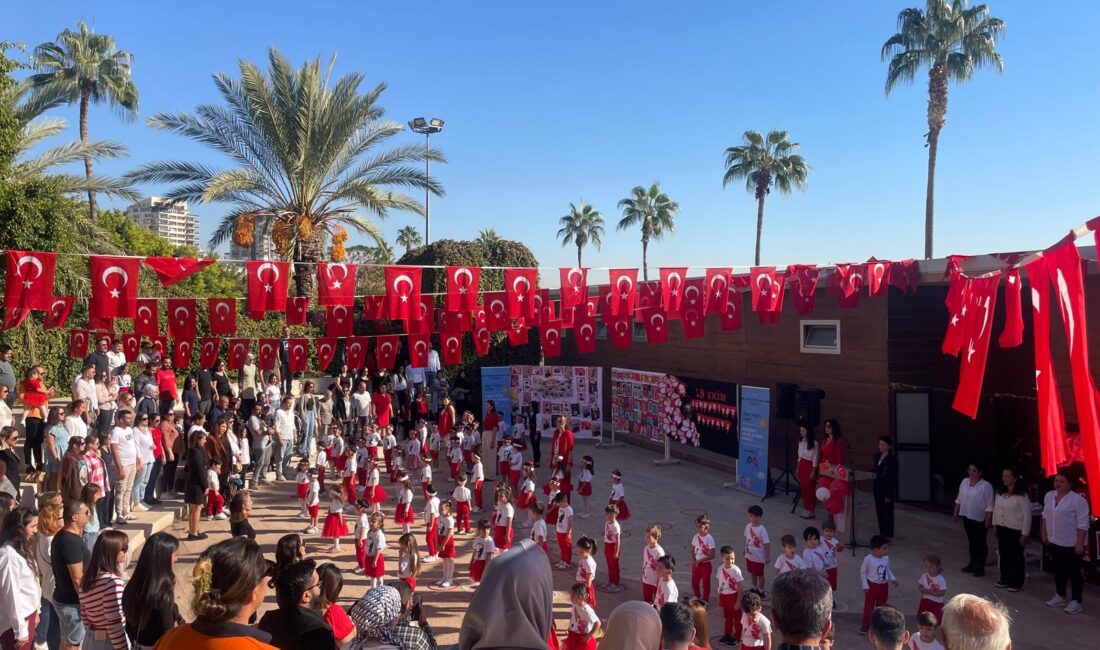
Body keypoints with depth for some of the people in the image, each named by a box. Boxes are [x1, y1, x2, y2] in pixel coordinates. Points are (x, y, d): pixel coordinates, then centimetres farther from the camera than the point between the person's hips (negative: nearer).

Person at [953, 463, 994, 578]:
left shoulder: (986, 486, -14)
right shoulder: (964, 482, 6)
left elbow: (989, 505, -15)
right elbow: (959, 499, 14)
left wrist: (988, 519, -17)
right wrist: (956, 512, 14)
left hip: (980, 519, -6)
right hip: (967, 517, 6)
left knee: (980, 543, 2)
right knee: (971, 541, 15)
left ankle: (980, 567, 10)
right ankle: (973, 564, 24)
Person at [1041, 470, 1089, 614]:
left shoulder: (1078, 500, -16)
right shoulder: (1049, 496, 5)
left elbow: (1083, 524, -16)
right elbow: (1045, 516, 16)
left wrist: (1080, 544, -18)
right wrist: (1044, 534, 15)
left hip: (1072, 544, -7)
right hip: (1054, 542, 7)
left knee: (1074, 572, 2)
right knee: (1058, 570, 16)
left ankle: (1075, 602, 11)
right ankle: (1060, 597, 28)